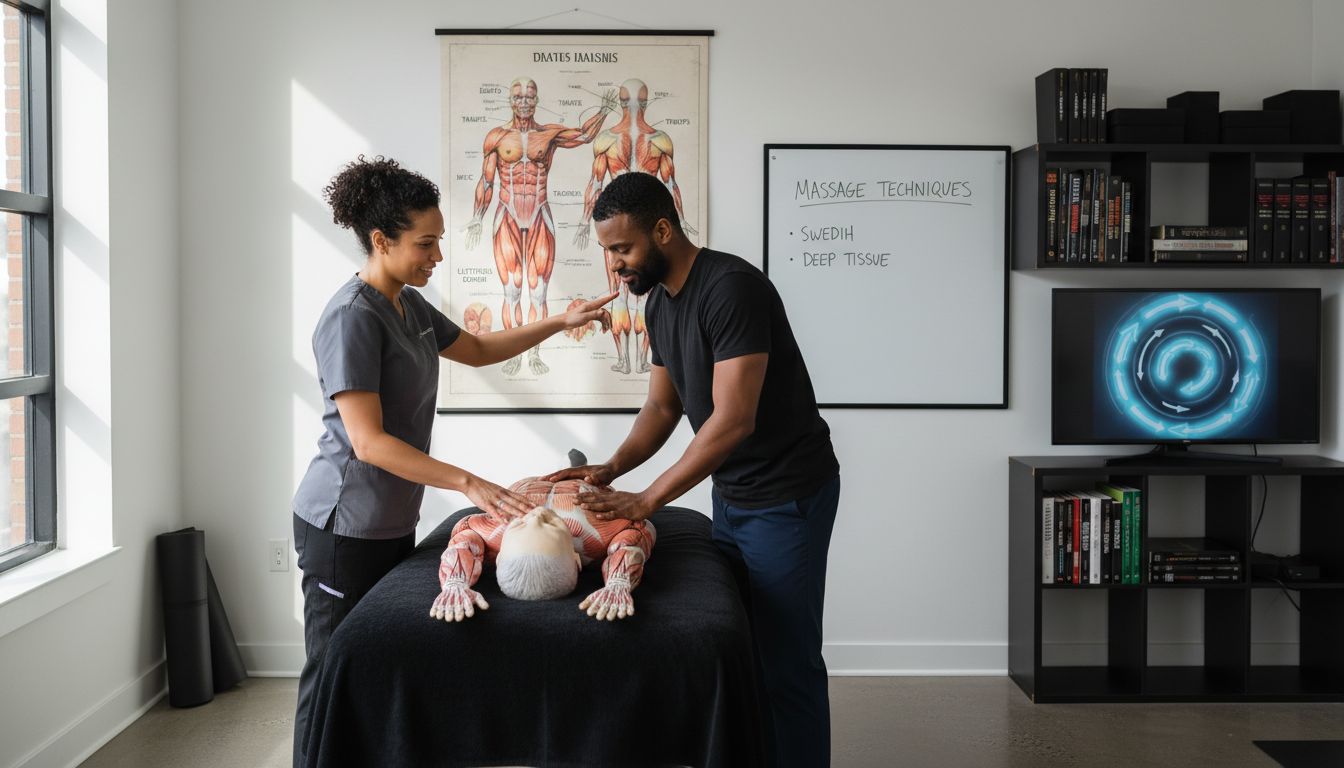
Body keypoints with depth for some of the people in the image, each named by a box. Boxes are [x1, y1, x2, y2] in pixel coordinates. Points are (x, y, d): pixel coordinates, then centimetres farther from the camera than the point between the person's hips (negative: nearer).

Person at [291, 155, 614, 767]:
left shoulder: (409, 307, 8)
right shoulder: (353, 317, -20)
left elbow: (478, 349, 24)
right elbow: (368, 442, -25)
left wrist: (559, 323, 14)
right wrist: (468, 483, -29)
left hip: (391, 522, 9)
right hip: (344, 527, -8)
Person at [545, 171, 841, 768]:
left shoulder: (731, 288, -22)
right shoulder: (659, 300, 7)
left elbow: (733, 420, -27)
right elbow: (662, 406, 13)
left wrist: (646, 500, -23)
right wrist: (611, 468, -3)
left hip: (786, 495, -8)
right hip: (729, 494, 8)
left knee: (786, 664, -1)